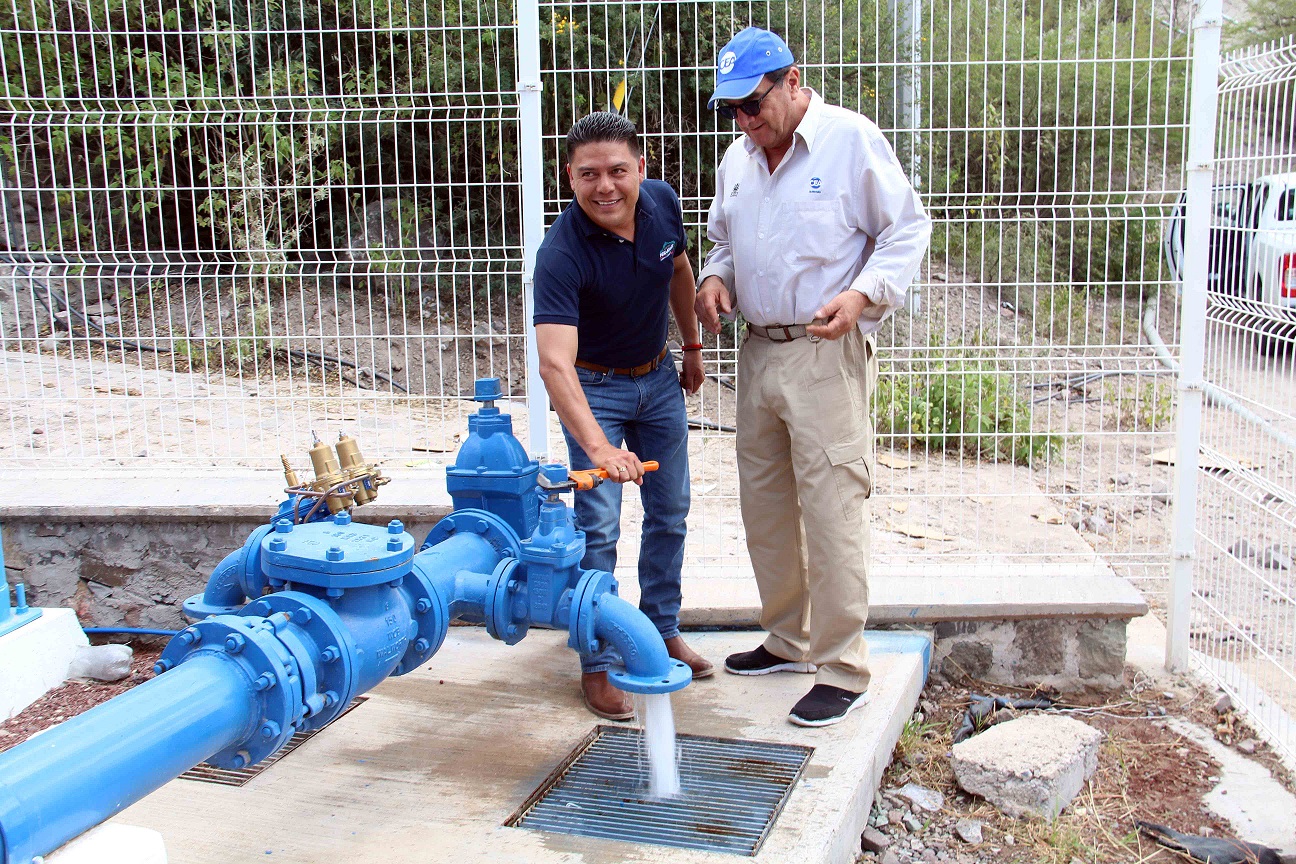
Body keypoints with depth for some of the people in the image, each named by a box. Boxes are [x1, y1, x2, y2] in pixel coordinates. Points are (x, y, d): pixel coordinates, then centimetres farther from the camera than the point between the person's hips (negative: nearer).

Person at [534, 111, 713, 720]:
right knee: (599, 525, -9)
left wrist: (692, 344, 15)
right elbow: (554, 362, -46)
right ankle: (597, 667, 4)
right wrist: (598, 447, -58)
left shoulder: (662, 203, -16)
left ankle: (662, 631, 31)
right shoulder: (562, 253, -34)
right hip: (594, 386, -6)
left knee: (669, 510, 13)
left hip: (659, 377, 6)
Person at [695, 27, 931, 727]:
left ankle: (842, 669, 3)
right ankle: (789, 640, 29)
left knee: (831, 511, -8)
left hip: (828, 355, -7)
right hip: (758, 352, 7)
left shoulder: (851, 139, -6)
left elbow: (907, 230, -4)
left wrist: (863, 294, -19)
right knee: (764, 505, 13)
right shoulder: (738, 159, 14)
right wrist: (714, 278, 4)